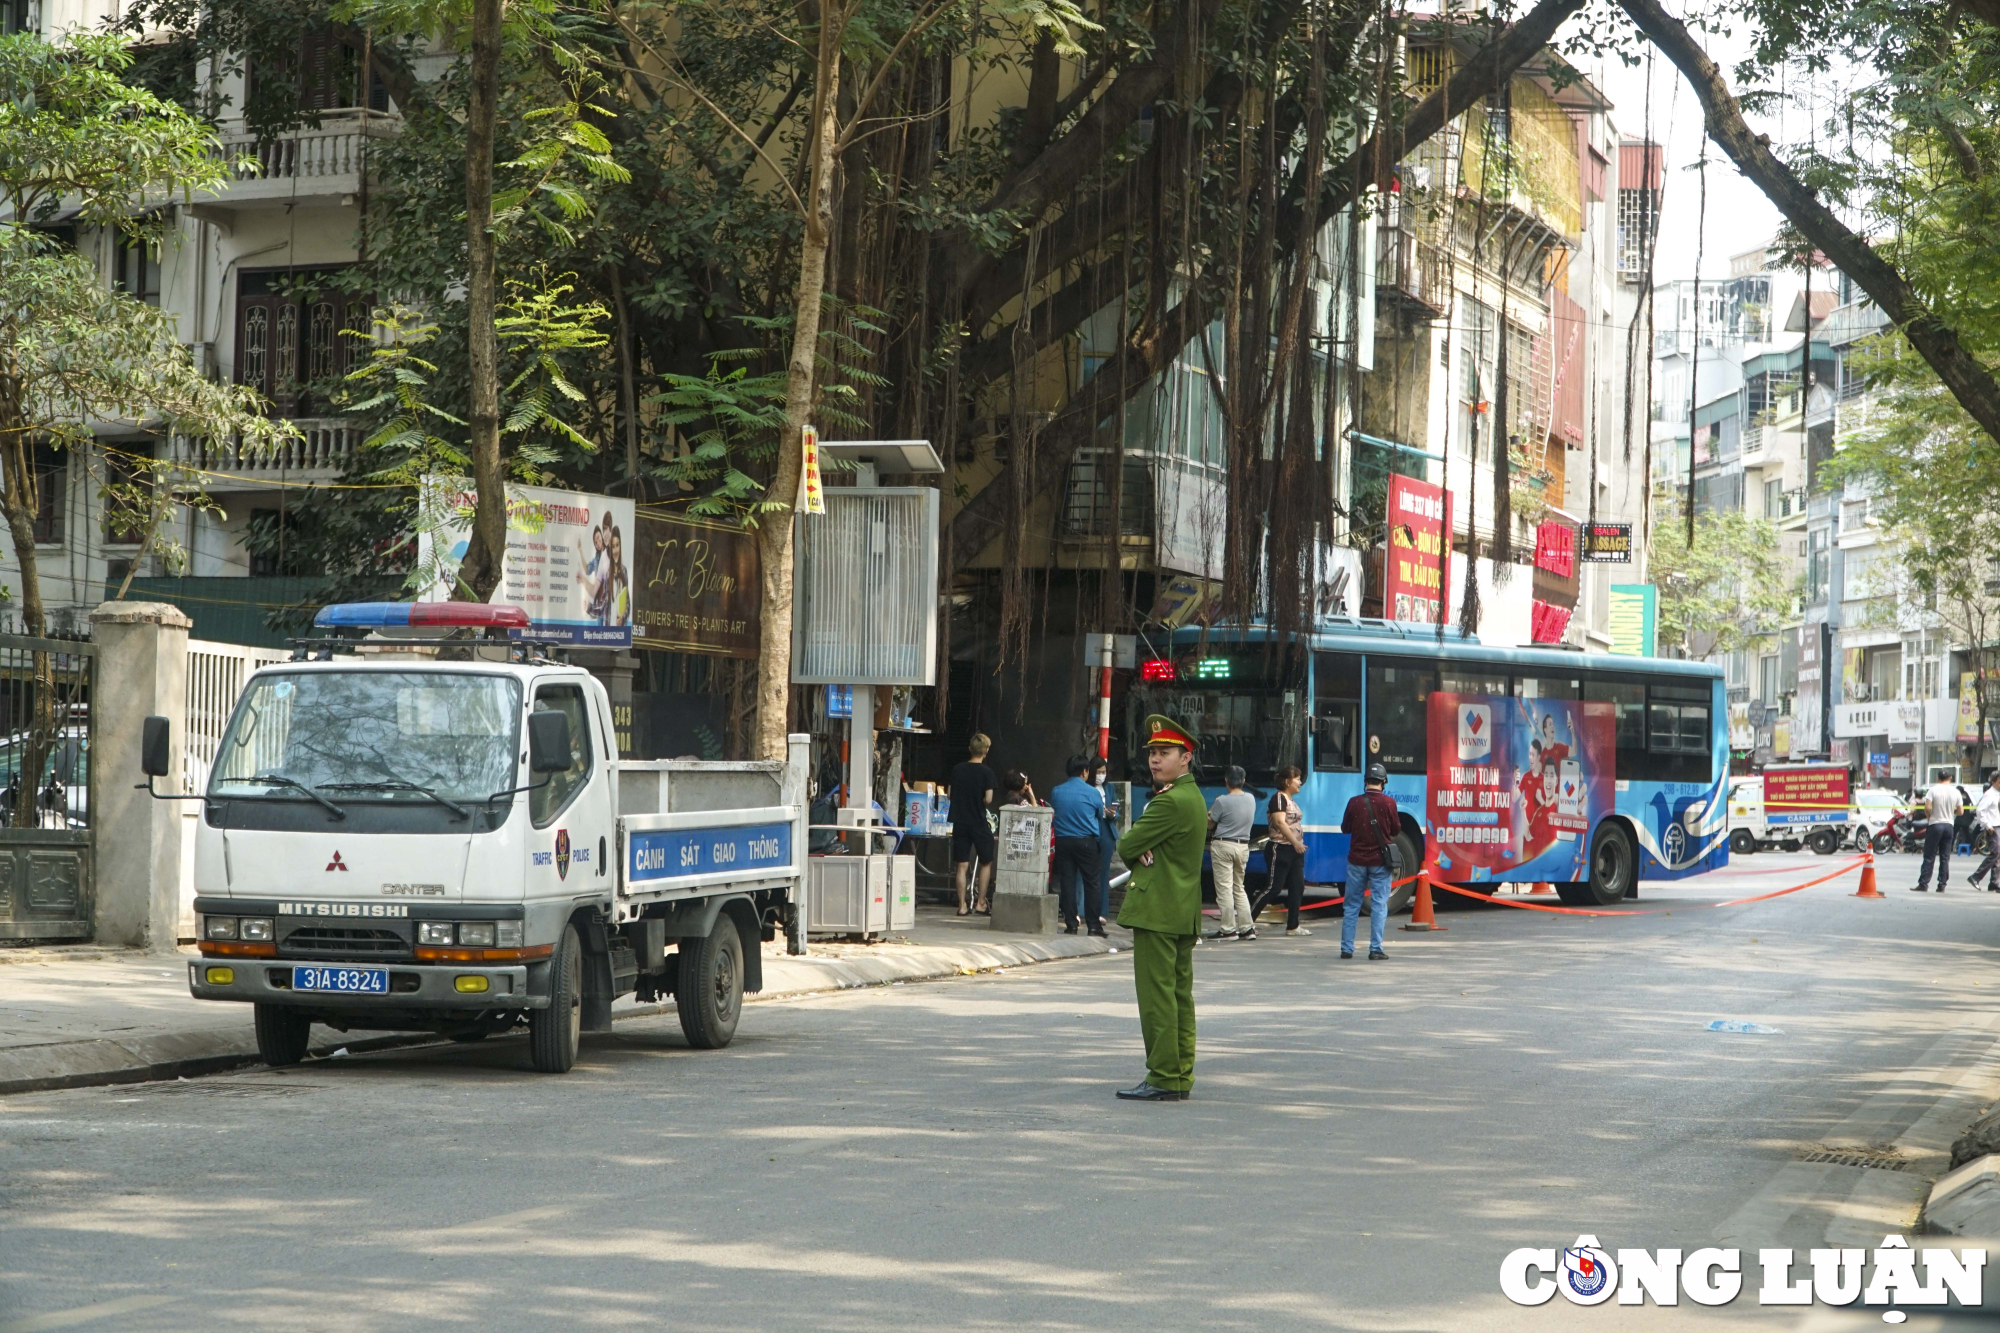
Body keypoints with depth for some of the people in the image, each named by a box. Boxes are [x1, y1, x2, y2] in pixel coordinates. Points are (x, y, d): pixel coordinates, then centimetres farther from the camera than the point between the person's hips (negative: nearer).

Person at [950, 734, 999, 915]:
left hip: (960, 821, 3)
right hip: (979, 823, -3)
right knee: (986, 862, 12)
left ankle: (962, 905, 3)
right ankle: (980, 902, 9)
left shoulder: (957, 770, 4)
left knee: (961, 865, 5)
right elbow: (988, 799, -14)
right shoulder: (986, 772, -9)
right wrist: (980, 802, 7)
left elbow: (951, 794, 10)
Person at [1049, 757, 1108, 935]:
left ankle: (1071, 924, 4)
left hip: (1062, 841, 2)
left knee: (1067, 882, 5)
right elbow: (1100, 815, 8)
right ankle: (1094, 925, 3)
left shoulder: (1056, 792, 3)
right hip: (1086, 841, -2)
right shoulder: (1092, 793, -5)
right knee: (1091, 882, 4)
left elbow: (1052, 813, 11)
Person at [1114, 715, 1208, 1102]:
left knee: (1156, 995, -8)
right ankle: (1181, 1075, 13)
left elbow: (1127, 847, -14)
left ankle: (1164, 1079, -9)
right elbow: (1137, 845, 17)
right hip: (1185, 913, 10)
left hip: (1156, 910, -10)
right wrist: (1144, 851, -4)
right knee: (1179, 994, 10)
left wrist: (1135, 849, 7)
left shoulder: (1170, 802, -16)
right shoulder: (1192, 797, 17)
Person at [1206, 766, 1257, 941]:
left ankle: (1228, 929, -3)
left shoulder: (1222, 801, -14)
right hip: (1243, 846, 6)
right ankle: (1247, 927, 11)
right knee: (1239, 888, 15)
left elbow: (1210, 824, -6)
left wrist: (1211, 810, 14)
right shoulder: (1251, 799, 4)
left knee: (1224, 888, -2)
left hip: (1223, 845, -6)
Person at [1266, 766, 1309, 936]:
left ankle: (1293, 926, 12)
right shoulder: (1278, 798, -12)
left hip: (1295, 851, 9)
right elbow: (1280, 822, -22)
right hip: (1281, 850, -9)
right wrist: (1295, 842, -24)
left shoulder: (1292, 801, 17)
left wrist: (1300, 844, 15)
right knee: (1274, 888, -10)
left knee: (1297, 887, 7)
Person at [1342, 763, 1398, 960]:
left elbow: (1345, 828, 5)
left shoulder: (1354, 802, -5)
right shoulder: (1388, 803, -10)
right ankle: (1375, 949, -2)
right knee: (1379, 905, 3)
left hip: (1357, 860, 2)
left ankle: (1347, 948, 11)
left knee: (1351, 906, 10)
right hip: (1380, 861, -2)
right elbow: (1395, 829, -1)